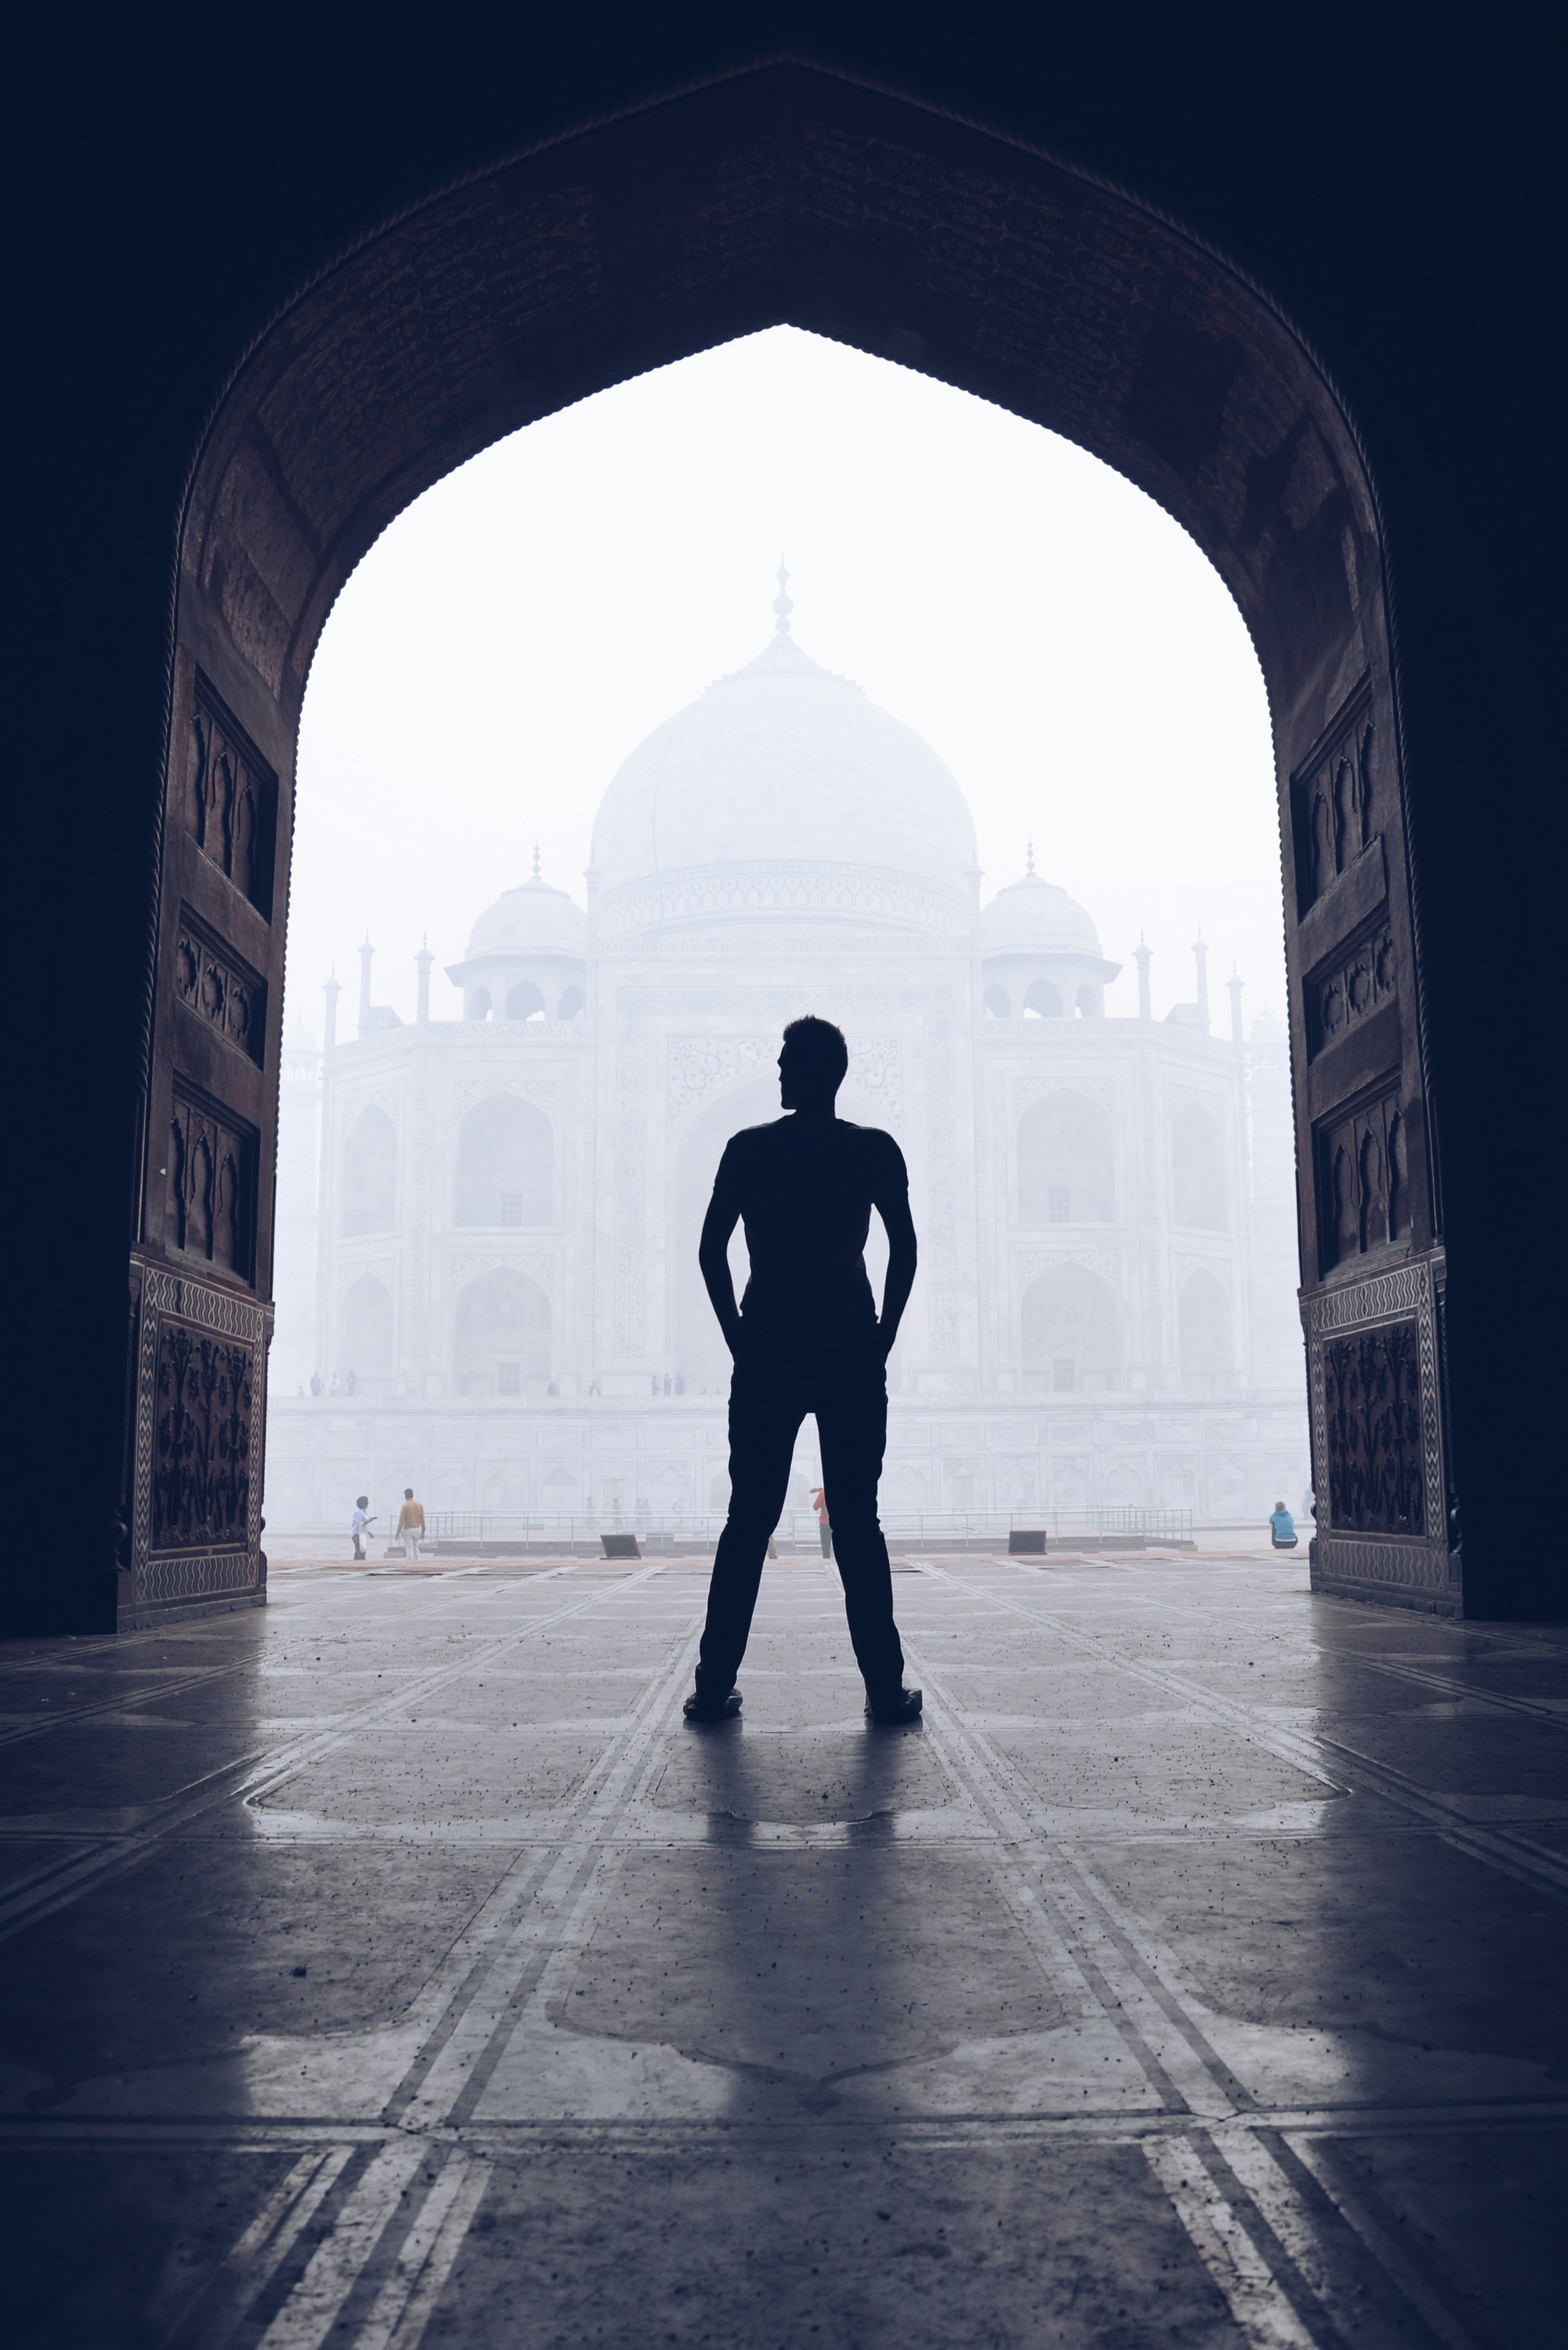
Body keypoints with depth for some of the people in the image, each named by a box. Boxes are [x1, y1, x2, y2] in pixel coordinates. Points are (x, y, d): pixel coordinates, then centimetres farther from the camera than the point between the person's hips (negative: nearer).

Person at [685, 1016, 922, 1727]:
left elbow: (712, 1251, -1)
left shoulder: (748, 1148, 2)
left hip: (767, 1356, 0)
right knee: (857, 1523, 4)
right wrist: (881, 1342, 6)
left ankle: (715, 1685, 6)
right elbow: (905, 1250, -1)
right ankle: (886, 1689, 4)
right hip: (852, 1355, 0)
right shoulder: (875, 1150, 2)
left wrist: (741, 1342, 6)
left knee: (748, 1521, 6)